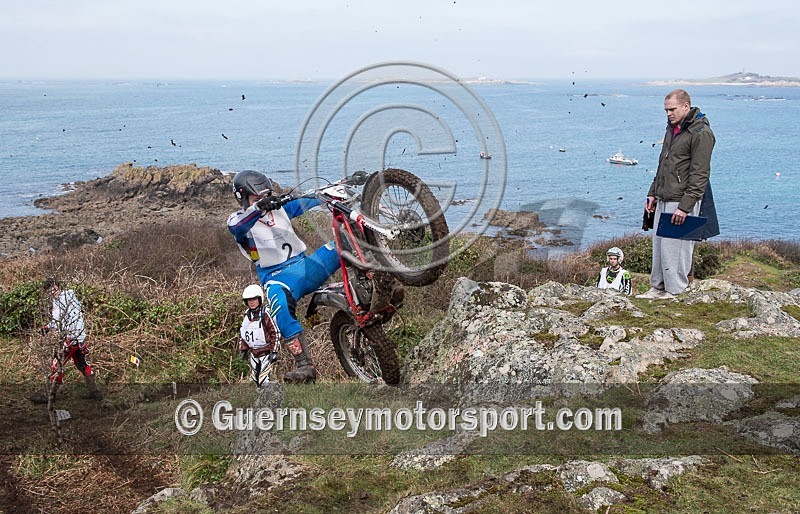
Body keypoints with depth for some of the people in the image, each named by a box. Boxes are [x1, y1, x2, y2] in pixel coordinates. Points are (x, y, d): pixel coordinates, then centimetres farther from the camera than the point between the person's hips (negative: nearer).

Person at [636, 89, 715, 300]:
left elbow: (700, 175, -18)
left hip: (682, 202, -9)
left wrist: (685, 206, -21)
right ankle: (658, 286, 22)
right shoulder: (672, 128, 16)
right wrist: (653, 193, 19)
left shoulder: (701, 133, -13)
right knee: (659, 245, 12)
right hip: (663, 201, 9)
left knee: (675, 247, -5)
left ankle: (675, 290, 5)